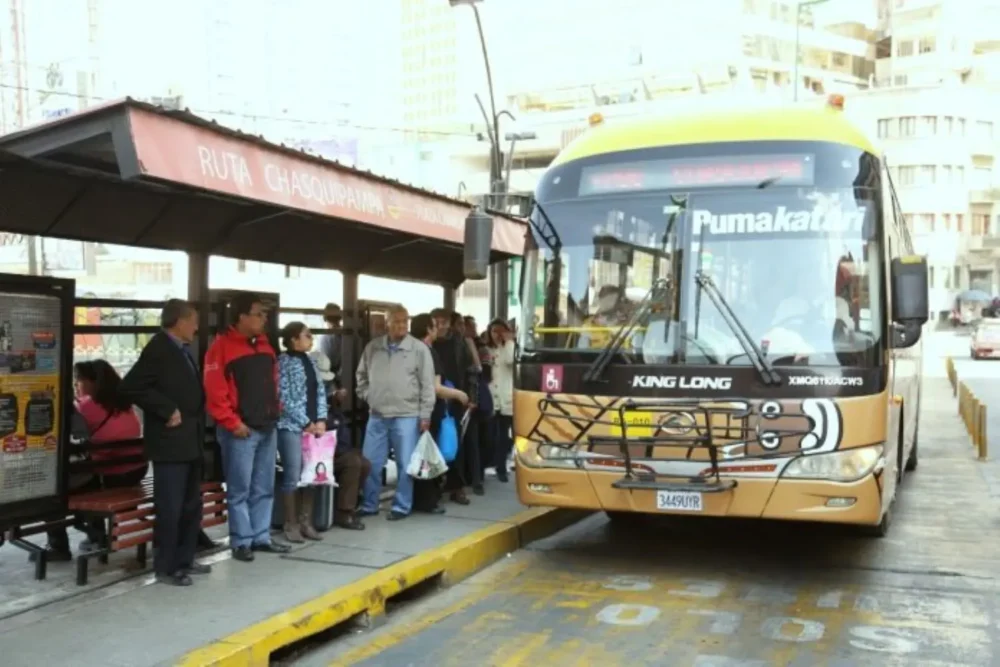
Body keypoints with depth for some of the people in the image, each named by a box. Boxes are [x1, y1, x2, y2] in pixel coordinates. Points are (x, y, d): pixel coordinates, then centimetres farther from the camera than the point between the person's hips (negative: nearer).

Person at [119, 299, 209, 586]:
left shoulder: (183, 350, 14)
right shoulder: (158, 349, -13)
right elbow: (130, 387, -22)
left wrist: (197, 424, 11)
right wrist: (168, 410, -20)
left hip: (190, 442, 9)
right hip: (170, 443, -9)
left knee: (191, 506, 16)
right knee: (170, 508, -2)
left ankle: (184, 560, 27)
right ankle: (165, 567, 9)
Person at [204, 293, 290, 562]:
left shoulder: (264, 346, 14)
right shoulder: (222, 347, -11)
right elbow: (215, 391, -15)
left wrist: (275, 412, 12)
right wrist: (233, 423, -16)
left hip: (267, 428, 8)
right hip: (241, 430, -7)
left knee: (264, 488, 12)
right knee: (240, 489, 0)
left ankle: (261, 537, 21)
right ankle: (241, 541, 9)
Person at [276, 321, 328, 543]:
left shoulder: (311, 361, 14)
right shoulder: (284, 362, -8)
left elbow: (320, 392, 12)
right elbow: (284, 398, -13)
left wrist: (321, 420, -1)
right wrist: (306, 423, -12)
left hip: (314, 426, 7)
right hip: (291, 427, -7)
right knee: (293, 476, -3)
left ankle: (306, 522, 17)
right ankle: (291, 524, 7)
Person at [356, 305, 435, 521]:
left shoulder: (419, 349, -4)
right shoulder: (372, 347, 6)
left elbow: (427, 384, -3)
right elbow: (362, 376, 18)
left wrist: (425, 415, -6)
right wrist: (368, 398, 7)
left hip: (406, 416, -3)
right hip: (377, 416, 3)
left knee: (405, 464, 3)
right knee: (370, 463, 8)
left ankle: (402, 506, 15)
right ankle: (369, 505, 22)